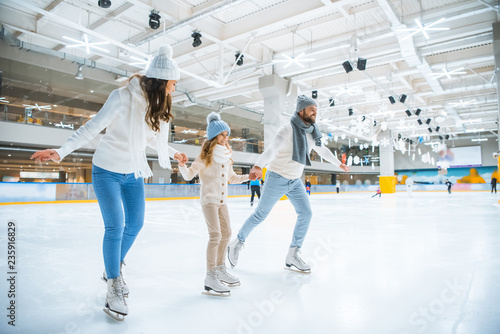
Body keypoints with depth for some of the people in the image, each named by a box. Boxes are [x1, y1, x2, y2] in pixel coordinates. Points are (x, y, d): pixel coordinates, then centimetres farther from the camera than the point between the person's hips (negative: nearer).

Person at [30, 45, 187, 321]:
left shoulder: (159, 104, 0)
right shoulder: (123, 96, -21)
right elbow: (92, 128, -19)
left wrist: (173, 153, 25)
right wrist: (61, 152, -28)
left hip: (134, 173, 7)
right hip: (107, 170, -7)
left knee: (135, 224, 11)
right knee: (115, 227, -8)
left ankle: (114, 268, 36)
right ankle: (113, 286, 12)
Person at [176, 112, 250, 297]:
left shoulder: (226, 157, 10)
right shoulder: (205, 157, -11)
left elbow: (232, 178, 21)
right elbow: (189, 175, -14)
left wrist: (248, 176, 17)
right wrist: (182, 166, -33)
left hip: (222, 200, 8)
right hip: (209, 200, -8)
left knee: (226, 234, 14)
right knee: (215, 235, -15)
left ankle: (220, 269, 30)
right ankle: (210, 277, -8)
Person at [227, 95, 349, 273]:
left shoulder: (312, 132, 5)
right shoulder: (288, 129, -20)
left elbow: (322, 150, 23)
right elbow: (272, 148, -36)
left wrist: (339, 163, 35)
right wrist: (258, 166, -54)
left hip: (295, 181, 7)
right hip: (277, 178, -7)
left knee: (306, 213, -1)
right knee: (260, 215, 3)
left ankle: (292, 256, 11)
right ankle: (237, 243, 24)